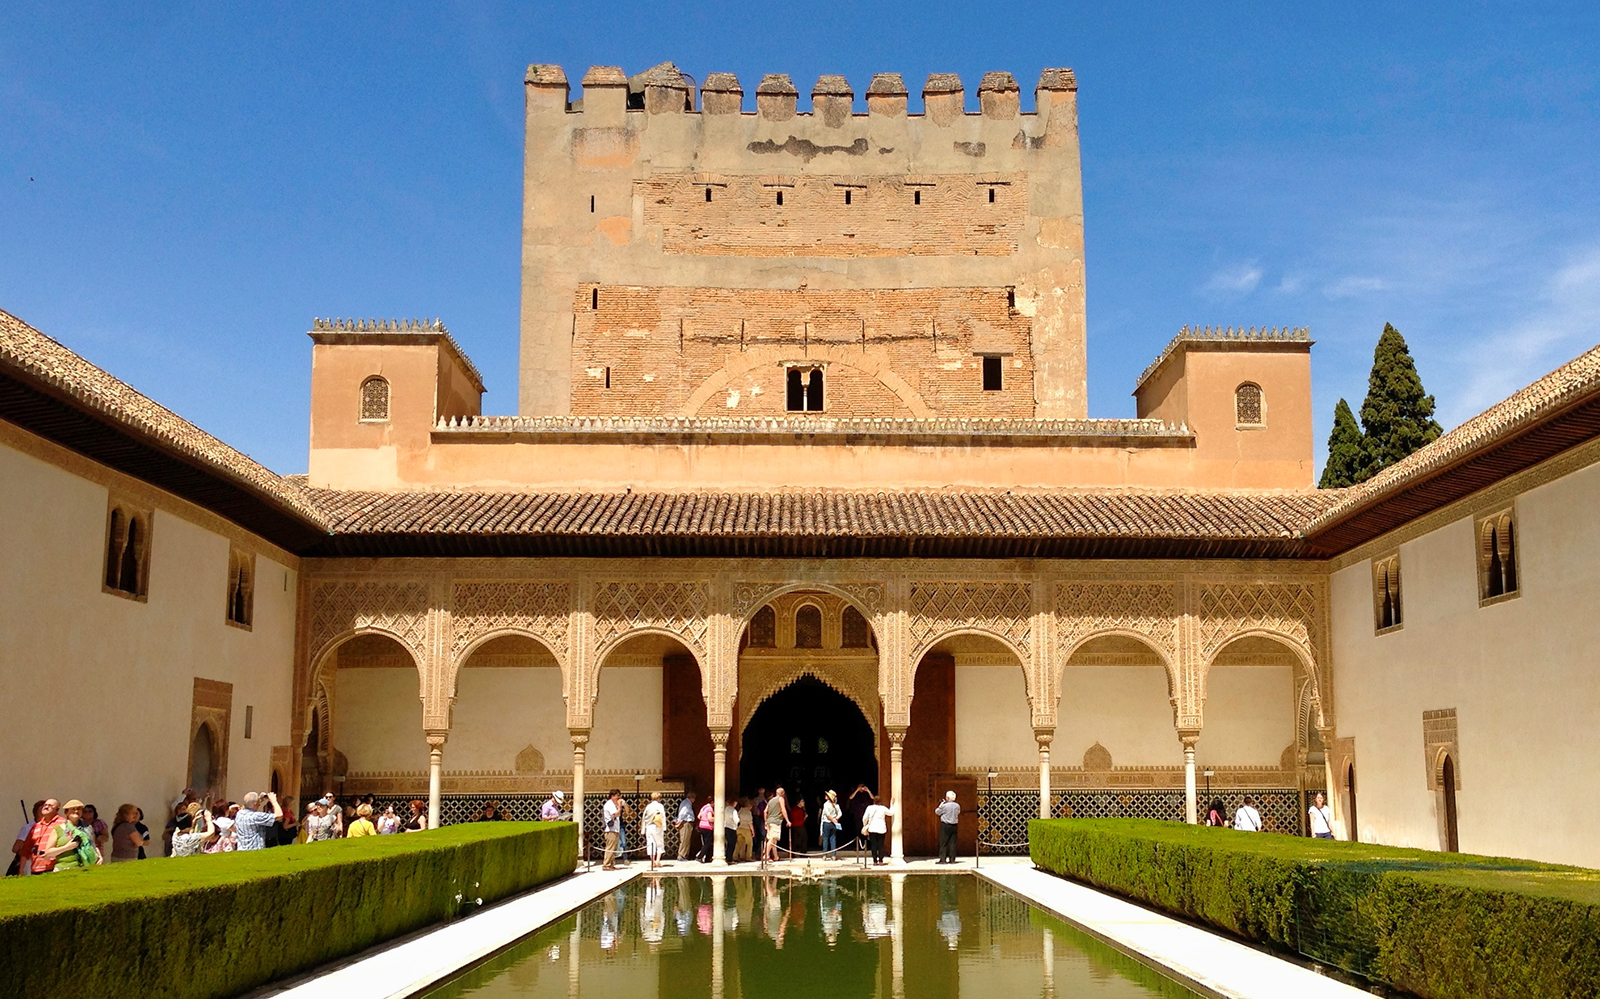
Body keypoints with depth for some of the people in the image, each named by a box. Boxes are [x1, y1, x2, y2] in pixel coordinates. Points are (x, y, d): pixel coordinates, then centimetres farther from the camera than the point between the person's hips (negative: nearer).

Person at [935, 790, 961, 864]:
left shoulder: (944, 806, -13)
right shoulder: (957, 806, 0)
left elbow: (937, 812, -2)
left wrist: (940, 806, 13)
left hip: (945, 825, -4)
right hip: (954, 825, 4)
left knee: (943, 843, 1)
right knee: (952, 843, 8)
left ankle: (943, 859, -2)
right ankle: (952, 859, 7)